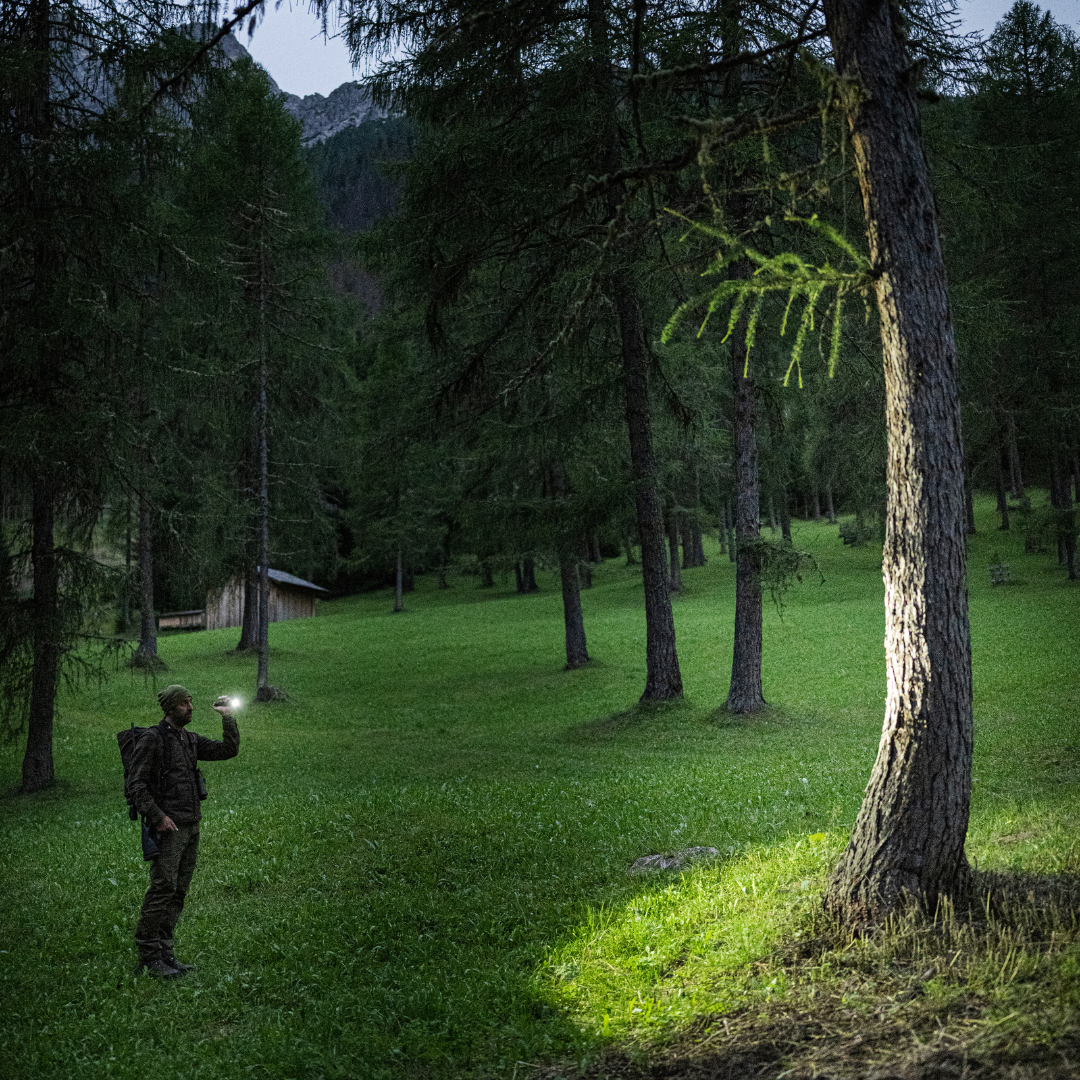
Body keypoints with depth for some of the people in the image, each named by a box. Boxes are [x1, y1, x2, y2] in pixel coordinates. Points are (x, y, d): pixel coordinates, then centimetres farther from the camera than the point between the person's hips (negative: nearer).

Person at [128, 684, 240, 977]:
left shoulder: (190, 740, 16)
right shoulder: (152, 738, -7)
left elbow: (229, 750, 17)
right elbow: (136, 784, -11)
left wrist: (228, 718, 8)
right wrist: (157, 816, -17)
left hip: (192, 826, 8)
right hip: (168, 827, -8)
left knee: (179, 891, 9)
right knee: (162, 889, -10)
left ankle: (164, 951, 16)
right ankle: (149, 955, -4)